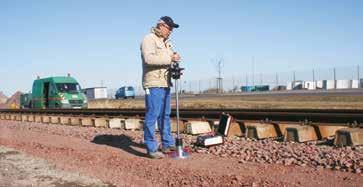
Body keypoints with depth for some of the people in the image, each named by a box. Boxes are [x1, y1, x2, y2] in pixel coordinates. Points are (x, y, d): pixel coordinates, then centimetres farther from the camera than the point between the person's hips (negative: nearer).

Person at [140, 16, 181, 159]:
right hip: (154, 84, -9)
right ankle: (151, 148, -3)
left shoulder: (166, 43, 22)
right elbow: (149, 58, -23)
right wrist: (170, 58, -20)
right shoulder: (149, 39, -6)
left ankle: (167, 144, 23)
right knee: (152, 115, -8)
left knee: (165, 115, 14)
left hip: (165, 84, 10)